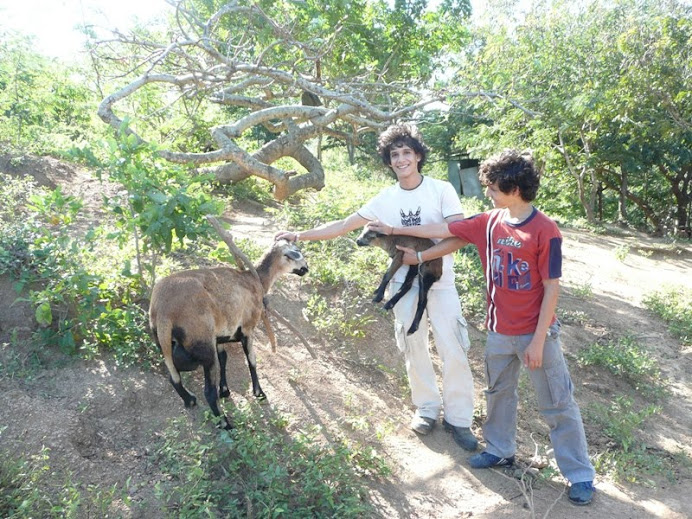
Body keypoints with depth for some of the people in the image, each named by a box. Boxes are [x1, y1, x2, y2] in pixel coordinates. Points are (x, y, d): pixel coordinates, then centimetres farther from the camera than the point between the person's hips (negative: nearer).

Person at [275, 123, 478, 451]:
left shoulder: (442, 190, -6)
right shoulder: (385, 199, 3)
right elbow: (343, 226, 3)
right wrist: (299, 235, -3)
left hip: (440, 282, -3)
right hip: (404, 283, 3)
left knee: (453, 350, -3)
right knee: (413, 347, 10)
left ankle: (458, 418, 11)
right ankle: (427, 408, 27)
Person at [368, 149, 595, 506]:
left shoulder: (545, 231, -18)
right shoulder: (489, 222, -1)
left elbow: (551, 289, -16)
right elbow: (446, 232, 8)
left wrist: (538, 341, -16)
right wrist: (394, 230, 13)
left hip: (535, 334, -6)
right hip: (499, 331, 6)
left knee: (557, 404, 5)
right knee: (499, 392, 21)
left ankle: (580, 475, 19)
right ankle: (500, 450, 41)